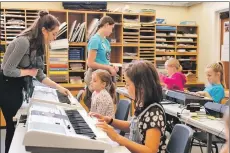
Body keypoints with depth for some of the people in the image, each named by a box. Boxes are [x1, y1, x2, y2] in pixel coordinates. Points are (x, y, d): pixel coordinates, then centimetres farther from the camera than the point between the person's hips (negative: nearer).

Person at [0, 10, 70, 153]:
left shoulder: (37, 45, 3)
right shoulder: (24, 42, -26)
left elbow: (40, 75, 5)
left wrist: (59, 87, 0)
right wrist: (28, 72, -14)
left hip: (17, 87, 9)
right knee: (13, 125, 4)